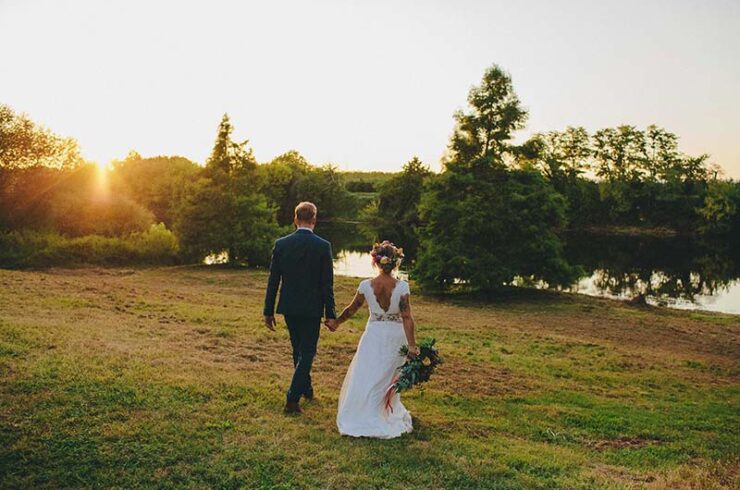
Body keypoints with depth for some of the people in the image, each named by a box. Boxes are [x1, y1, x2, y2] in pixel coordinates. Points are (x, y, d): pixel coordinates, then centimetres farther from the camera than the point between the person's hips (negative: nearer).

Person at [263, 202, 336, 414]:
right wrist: (330, 314, -4)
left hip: (288, 308, 4)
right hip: (311, 309, -4)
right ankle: (292, 398, 0)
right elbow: (327, 284, -10)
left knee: (298, 349, 21)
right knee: (307, 352, 6)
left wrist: (269, 311, 7)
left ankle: (306, 389, 37)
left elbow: (273, 281, 0)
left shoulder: (281, 244, -3)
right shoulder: (323, 246, -11)